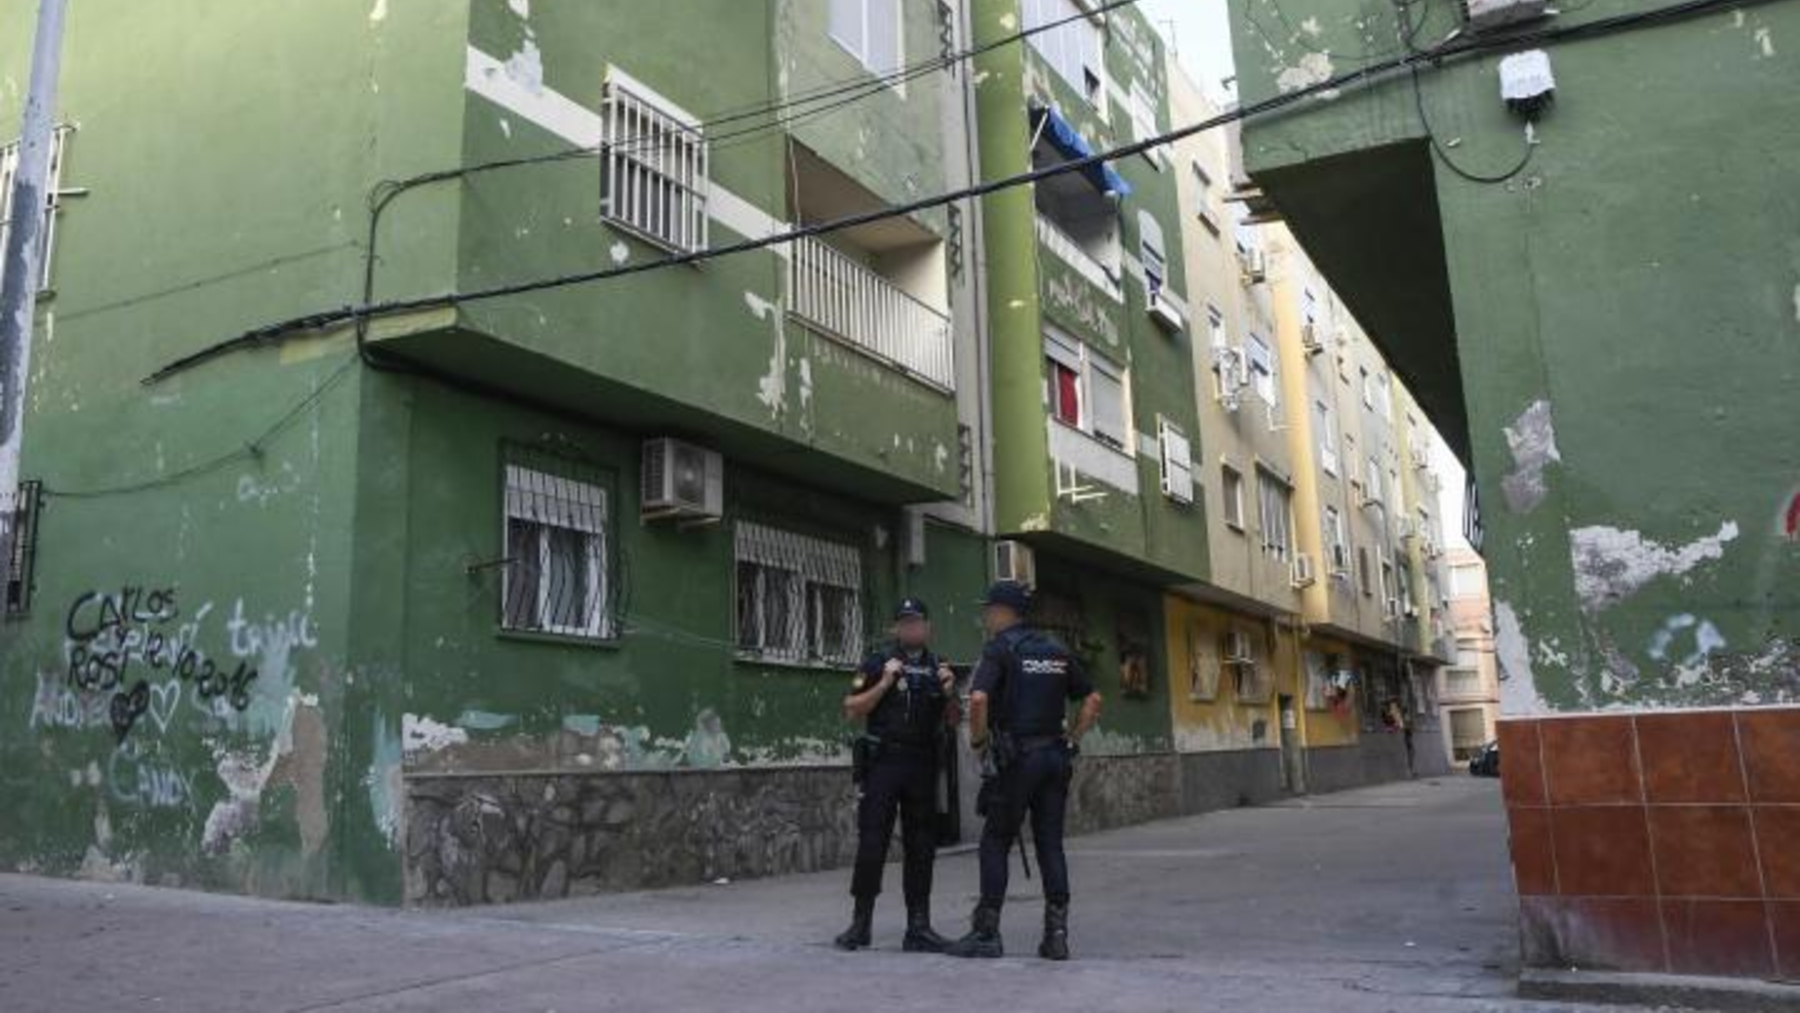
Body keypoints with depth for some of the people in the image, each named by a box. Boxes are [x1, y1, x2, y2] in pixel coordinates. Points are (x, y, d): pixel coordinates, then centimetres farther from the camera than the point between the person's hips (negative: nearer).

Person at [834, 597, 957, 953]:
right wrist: (884, 684, -14)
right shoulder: (878, 663, 1)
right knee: (872, 843, -3)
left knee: (921, 847, 6)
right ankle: (861, 923, 9)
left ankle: (918, 926, 14)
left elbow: (950, 720, 17)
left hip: (923, 766, 4)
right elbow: (851, 709, -4)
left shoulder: (937, 667, 13)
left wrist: (948, 692, -1)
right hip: (883, 763, -4)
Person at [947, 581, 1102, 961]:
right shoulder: (1056, 650, 13)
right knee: (1051, 844, 8)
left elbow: (978, 699, -21)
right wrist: (1071, 741, 14)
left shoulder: (999, 649, -6)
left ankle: (986, 933, 5)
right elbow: (1093, 700, 15)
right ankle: (1057, 934, 7)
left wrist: (978, 739, -7)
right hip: (1055, 756, 6)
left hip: (1016, 757, -6)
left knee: (995, 843, 4)